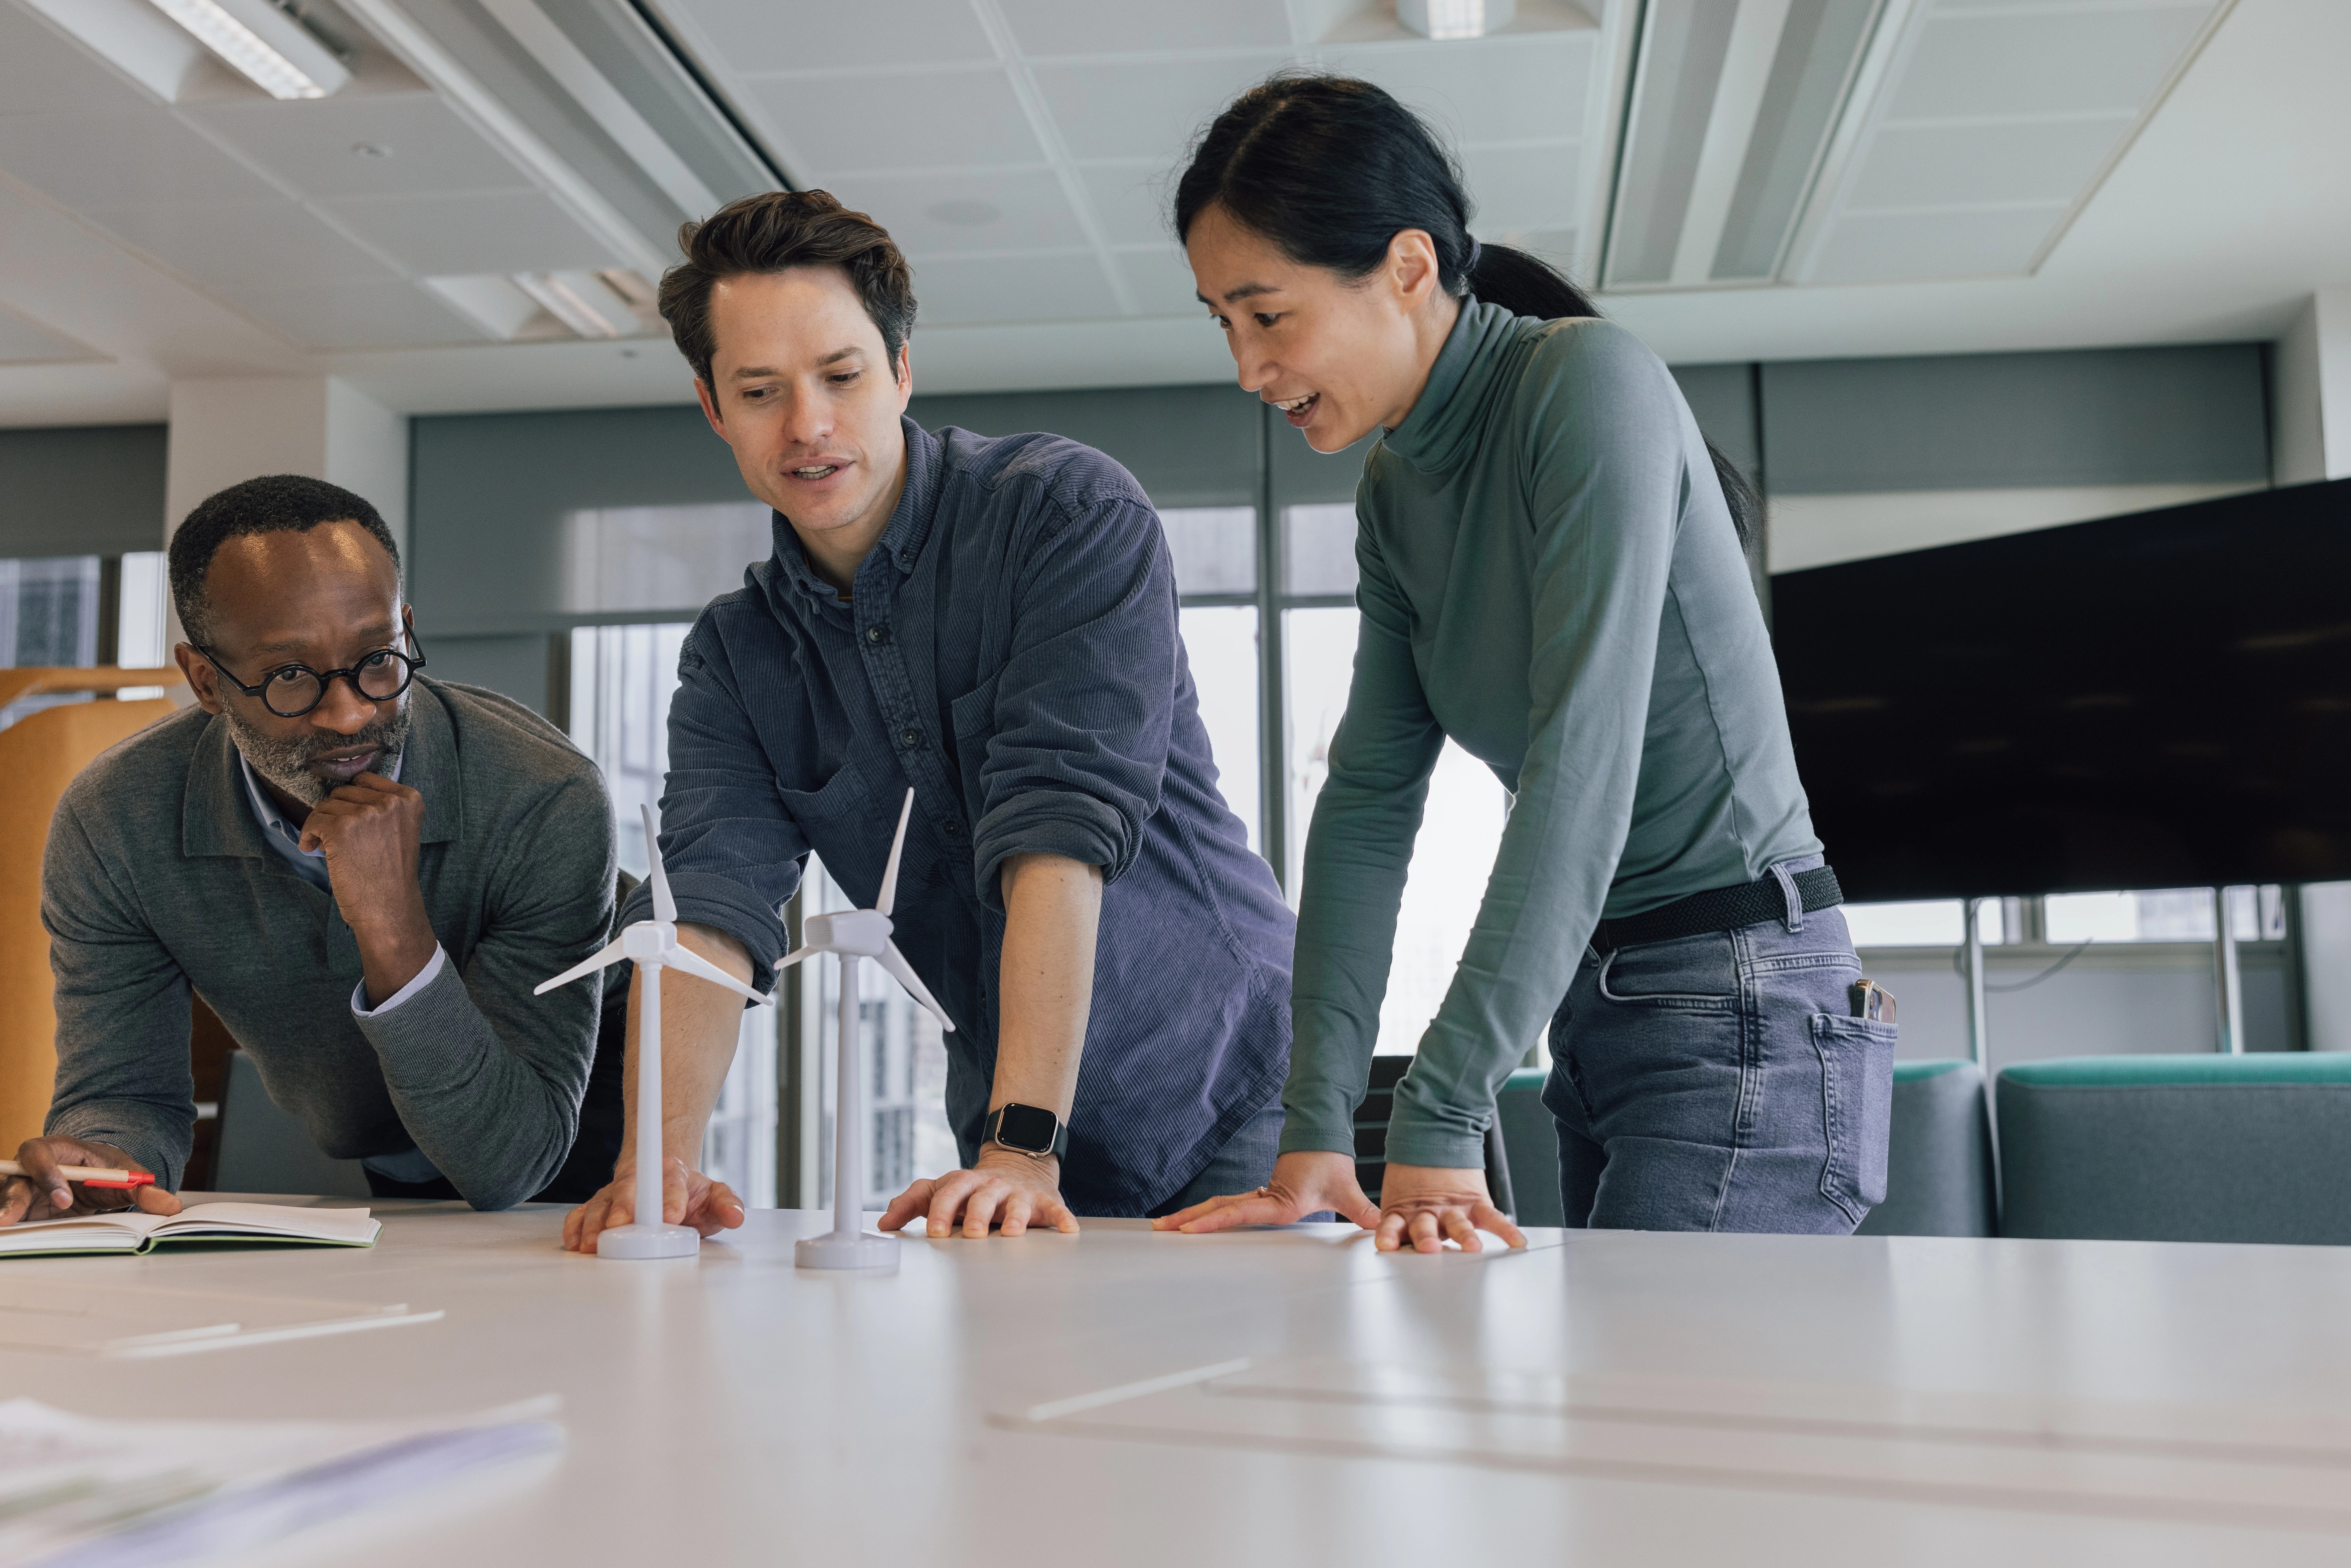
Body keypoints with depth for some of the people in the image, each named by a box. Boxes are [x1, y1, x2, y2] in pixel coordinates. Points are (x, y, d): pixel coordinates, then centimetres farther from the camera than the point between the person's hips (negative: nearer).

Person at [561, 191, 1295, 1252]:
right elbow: (711, 905, -12)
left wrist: (1024, 1145, -32)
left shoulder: (1071, 514, -12)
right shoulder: (734, 658, 3)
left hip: (1235, 1104, -4)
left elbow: (1064, 822, -24)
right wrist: (658, 1160, -31)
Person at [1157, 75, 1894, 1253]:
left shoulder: (1587, 382, -16)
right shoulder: (1396, 489, 8)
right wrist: (1314, 1132, -5)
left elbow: (1583, 762, -24)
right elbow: (1369, 800, 3)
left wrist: (1440, 1118, -26)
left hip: (1741, 1010, -7)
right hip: (1596, 1014, 7)